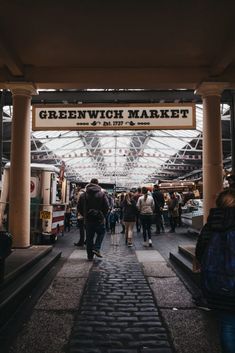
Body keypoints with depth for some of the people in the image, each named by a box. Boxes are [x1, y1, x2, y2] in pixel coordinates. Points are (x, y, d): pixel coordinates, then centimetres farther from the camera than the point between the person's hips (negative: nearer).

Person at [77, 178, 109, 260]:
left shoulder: (83, 194, 2)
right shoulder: (102, 194, -5)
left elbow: (79, 208, 5)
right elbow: (106, 207, -6)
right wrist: (103, 216, 8)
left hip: (88, 220, 2)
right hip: (99, 219, -2)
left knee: (89, 237, 9)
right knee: (101, 233, 17)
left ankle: (90, 255, 14)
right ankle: (96, 248, -1)